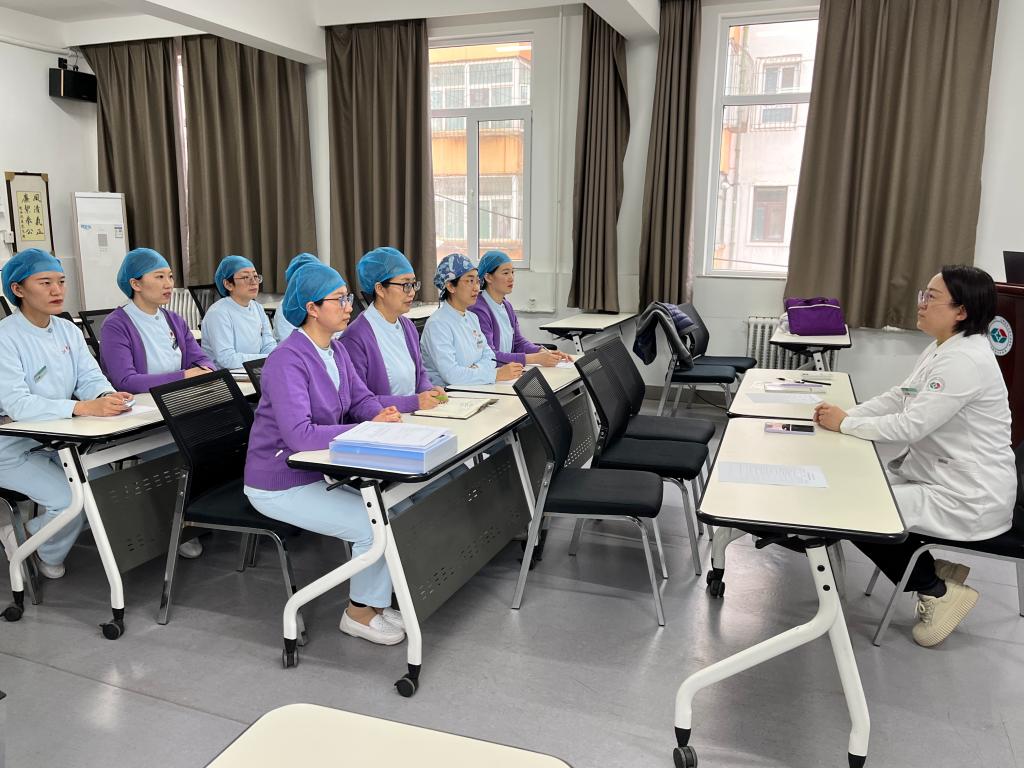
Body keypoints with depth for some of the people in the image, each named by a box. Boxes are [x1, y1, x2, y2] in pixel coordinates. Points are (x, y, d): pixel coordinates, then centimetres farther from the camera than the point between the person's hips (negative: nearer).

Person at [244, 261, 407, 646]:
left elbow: (362, 398, 8)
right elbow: (299, 434, -34)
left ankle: (376, 603, 12)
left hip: (319, 470, 8)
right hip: (281, 484, -8)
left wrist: (381, 414, -16)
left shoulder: (336, 350, 3)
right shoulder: (287, 360, -25)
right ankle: (358, 613, 10)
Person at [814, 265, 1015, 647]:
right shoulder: (942, 348, 7)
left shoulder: (965, 361, -26)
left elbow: (909, 426, -27)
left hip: (968, 498, -10)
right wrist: (844, 412, -4)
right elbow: (898, 397, 9)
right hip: (936, 474, 10)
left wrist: (845, 423, -15)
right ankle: (936, 564, 18)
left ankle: (938, 591, 6)